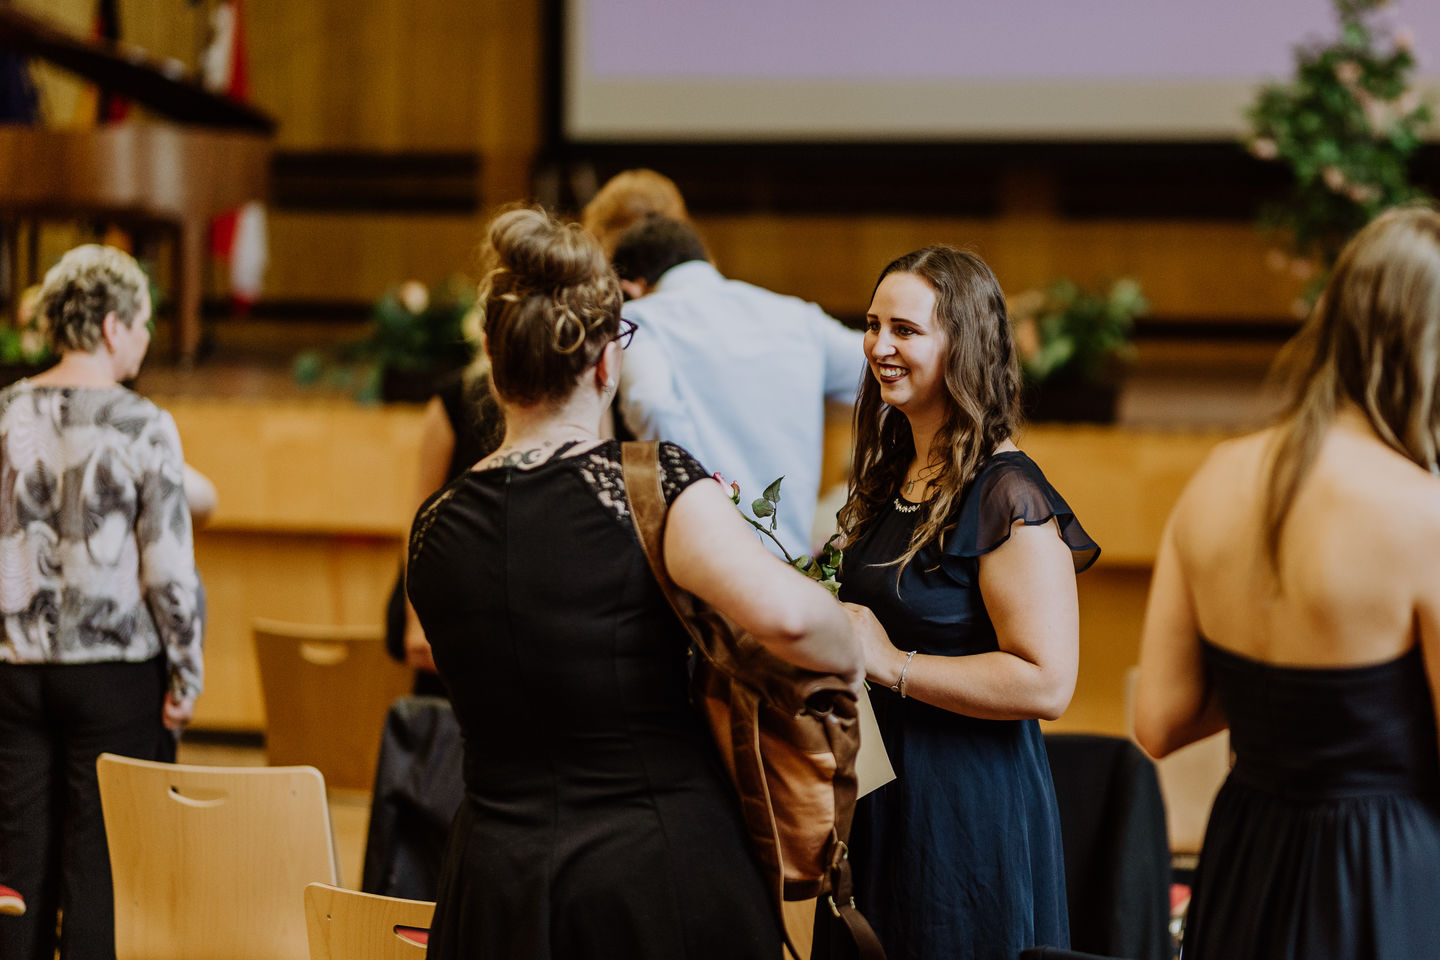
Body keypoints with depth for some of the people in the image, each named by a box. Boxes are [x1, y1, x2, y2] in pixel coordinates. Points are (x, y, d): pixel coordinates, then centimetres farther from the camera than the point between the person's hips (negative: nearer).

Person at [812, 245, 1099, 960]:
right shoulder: (886, 477, 11)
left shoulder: (1007, 497, -17)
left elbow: (1046, 684, -24)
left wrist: (893, 664, -20)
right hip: (875, 792, 9)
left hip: (966, 811, -8)